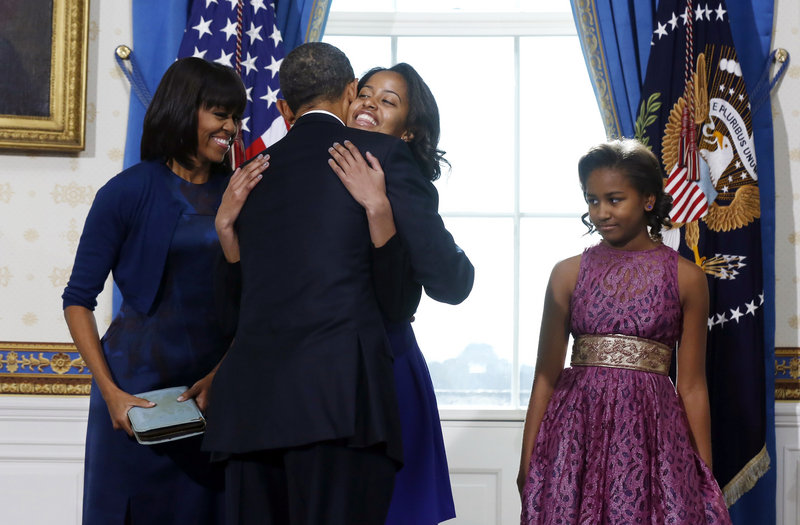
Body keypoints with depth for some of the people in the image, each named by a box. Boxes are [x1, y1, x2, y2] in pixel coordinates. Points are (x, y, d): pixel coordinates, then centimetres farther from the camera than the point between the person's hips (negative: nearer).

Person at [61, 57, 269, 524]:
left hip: (214, 386, 3)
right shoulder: (129, 192, -6)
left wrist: (221, 373, -11)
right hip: (138, 387, -3)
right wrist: (110, 392, -13)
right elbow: (78, 300, -4)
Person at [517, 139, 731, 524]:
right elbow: (545, 375, 5)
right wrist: (527, 464, 1)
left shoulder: (686, 277, 4)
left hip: (651, 430, -1)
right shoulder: (568, 273, 6)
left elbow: (692, 385, 5)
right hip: (576, 430, 1)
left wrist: (705, 473, 4)